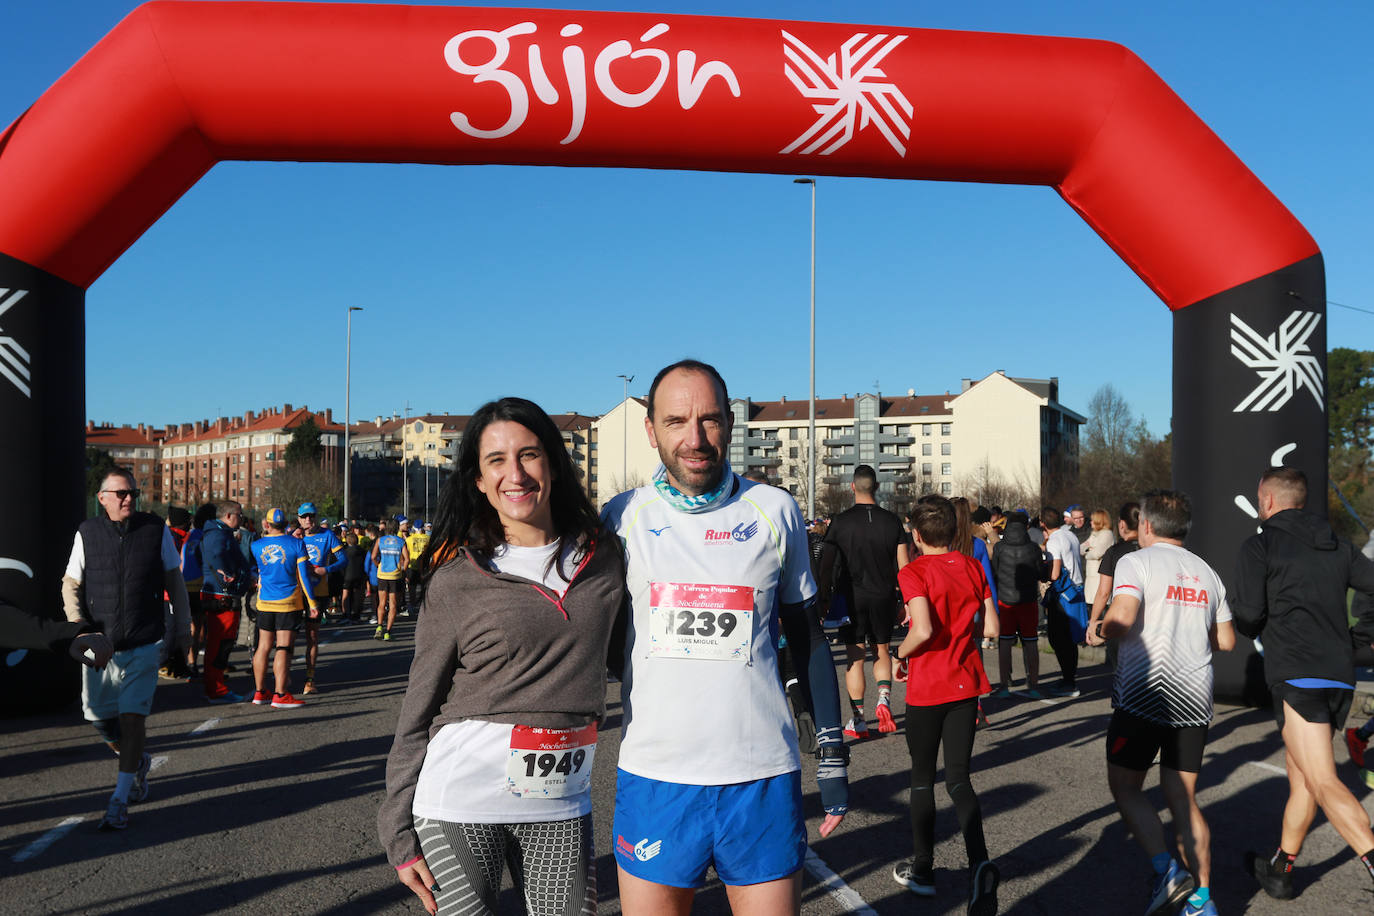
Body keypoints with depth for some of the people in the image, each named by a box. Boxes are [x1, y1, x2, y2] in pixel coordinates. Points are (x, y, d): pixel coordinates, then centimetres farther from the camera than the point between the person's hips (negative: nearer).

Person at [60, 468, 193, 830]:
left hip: (144, 642, -2)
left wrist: (182, 628, 8)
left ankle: (120, 800, 2)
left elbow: (174, 581, 8)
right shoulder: (87, 533, 1)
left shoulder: (156, 529, 0)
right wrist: (76, 622, -10)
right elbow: (71, 584, 7)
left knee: (132, 716, -7)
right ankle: (138, 761, 38)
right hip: (100, 642, 2)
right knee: (98, 715, 8)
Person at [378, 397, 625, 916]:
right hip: (460, 800, -2)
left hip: (561, 804, 3)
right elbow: (418, 712, 0)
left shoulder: (601, 555, 3)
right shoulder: (455, 577, -4)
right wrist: (400, 836, 0)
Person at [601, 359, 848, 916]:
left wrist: (832, 752, 10)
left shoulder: (775, 512, 2)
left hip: (764, 779, 0)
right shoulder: (622, 518, 1)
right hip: (654, 779, 0)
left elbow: (807, 638, 10)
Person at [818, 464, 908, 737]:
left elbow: (826, 565, -4)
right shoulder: (892, 520, -1)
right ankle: (883, 698, -4)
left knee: (855, 657, 5)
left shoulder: (841, 521, -5)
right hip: (884, 597, 2)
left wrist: (824, 598, 6)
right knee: (882, 651, 19)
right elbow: (903, 565, 1)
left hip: (851, 597, -1)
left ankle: (858, 721, 8)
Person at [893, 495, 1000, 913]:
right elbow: (991, 629, 1)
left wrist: (901, 653, -8)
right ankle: (980, 865, -12)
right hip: (967, 685, 4)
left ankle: (922, 870, 24)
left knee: (922, 777, 12)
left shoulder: (913, 572, -14)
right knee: (958, 778, 8)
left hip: (926, 689, -4)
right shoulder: (973, 567, 2)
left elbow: (922, 631, -26)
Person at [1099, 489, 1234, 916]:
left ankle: (1166, 870, -7)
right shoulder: (1206, 572, 12)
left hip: (1144, 694, -6)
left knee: (1125, 787, 8)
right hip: (1194, 700, 6)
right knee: (1182, 798, 12)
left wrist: (1102, 629, -2)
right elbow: (1226, 641, 16)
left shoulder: (1136, 562, -7)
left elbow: (1121, 619, -23)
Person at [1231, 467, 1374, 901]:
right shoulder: (1337, 547, 16)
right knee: (1300, 773, 18)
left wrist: (1250, 628, 14)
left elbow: (1249, 615, -8)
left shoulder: (1259, 546, -1)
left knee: (1324, 783, -11)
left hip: (1297, 675, -7)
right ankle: (1279, 869, 29)